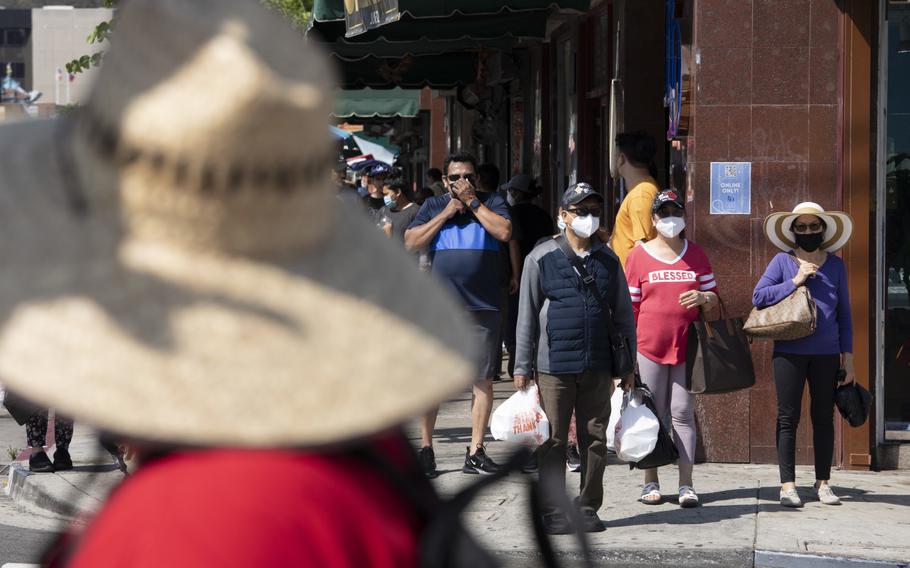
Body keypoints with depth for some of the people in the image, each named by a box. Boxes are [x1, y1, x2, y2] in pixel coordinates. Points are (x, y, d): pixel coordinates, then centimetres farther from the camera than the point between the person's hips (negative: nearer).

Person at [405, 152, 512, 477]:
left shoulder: (492, 203, 8)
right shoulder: (433, 207, 11)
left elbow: (504, 232, -10)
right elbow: (411, 243, 0)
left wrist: (472, 202, -6)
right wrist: (447, 213, -4)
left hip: (483, 307, 0)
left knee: (483, 379, 1)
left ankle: (475, 452, 7)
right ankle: (426, 448, 6)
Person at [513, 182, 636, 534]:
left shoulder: (607, 260, 10)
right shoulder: (541, 258, 2)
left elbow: (623, 314, 14)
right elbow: (527, 315, 3)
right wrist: (522, 367, 0)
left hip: (598, 367, 3)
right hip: (554, 366, -3)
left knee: (595, 439, 6)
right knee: (554, 440, -1)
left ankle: (588, 508, 16)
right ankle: (553, 512, 5)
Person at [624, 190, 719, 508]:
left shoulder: (696, 255, 10)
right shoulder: (639, 256, 4)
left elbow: (713, 299, 14)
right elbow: (630, 306, 4)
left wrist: (702, 297, -10)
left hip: (686, 347, 1)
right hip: (649, 348, -1)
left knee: (682, 414, -1)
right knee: (652, 415, 4)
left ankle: (686, 484, 0)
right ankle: (651, 482, 11)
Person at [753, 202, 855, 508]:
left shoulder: (836, 265, 9)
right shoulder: (782, 262, 1)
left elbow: (844, 313, 12)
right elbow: (758, 296, -7)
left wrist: (848, 356, 8)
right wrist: (795, 281, -14)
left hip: (826, 354, 2)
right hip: (790, 352, -2)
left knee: (823, 417, 8)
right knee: (788, 418, 0)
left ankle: (823, 482, 16)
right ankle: (787, 485, 5)